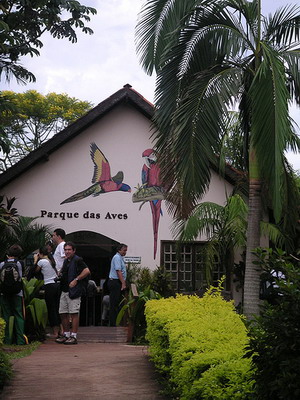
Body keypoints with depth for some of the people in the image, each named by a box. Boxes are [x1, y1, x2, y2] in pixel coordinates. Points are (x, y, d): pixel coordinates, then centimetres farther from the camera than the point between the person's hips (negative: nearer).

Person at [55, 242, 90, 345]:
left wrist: (76, 280, -18)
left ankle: (73, 337, -3)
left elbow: (87, 271, -18)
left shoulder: (77, 260, -8)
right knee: (63, 313, 10)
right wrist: (60, 273, 12)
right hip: (64, 291, 9)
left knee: (74, 313, -6)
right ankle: (66, 335, 20)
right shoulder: (66, 261, 19)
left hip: (73, 291, -9)